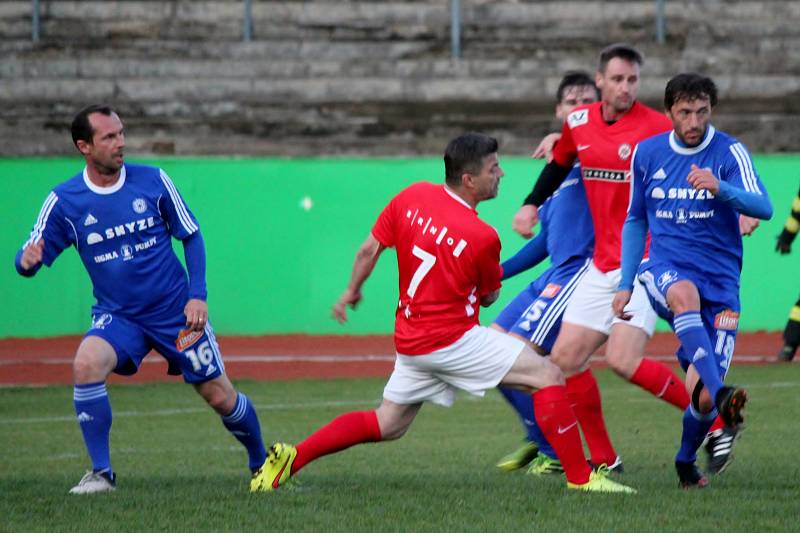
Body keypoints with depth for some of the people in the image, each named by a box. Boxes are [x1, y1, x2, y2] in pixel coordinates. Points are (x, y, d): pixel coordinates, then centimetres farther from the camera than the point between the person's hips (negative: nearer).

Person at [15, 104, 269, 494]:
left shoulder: (153, 181, -7)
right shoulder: (64, 201, -8)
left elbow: (191, 236, 3)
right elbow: (28, 259, -8)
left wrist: (197, 295, -7)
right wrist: (27, 260, -34)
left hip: (176, 312, 0)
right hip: (117, 316, 0)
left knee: (221, 397, 3)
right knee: (86, 363, -30)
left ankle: (262, 462, 33)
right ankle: (100, 473, -19)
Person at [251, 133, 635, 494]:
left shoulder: (412, 196, -1)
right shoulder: (482, 236, -18)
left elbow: (369, 249, 7)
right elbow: (489, 296, -1)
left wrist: (352, 290, 23)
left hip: (409, 340, 7)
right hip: (452, 340, -7)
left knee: (387, 425, 21)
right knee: (548, 376, -5)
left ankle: (291, 457, 13)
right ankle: (579, 475, -9)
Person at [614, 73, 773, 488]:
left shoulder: (730, 153, -4)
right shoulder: (647, 153, 6)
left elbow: (763, 208, -19)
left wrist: (720, 189, -37)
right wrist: (625, 285, 13)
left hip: (719, 281, -1)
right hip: (665, 268, 1)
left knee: (702, 396, -8)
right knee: (684, 294, -39)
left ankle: (687, 461, 24)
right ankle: (721, 393, -54)